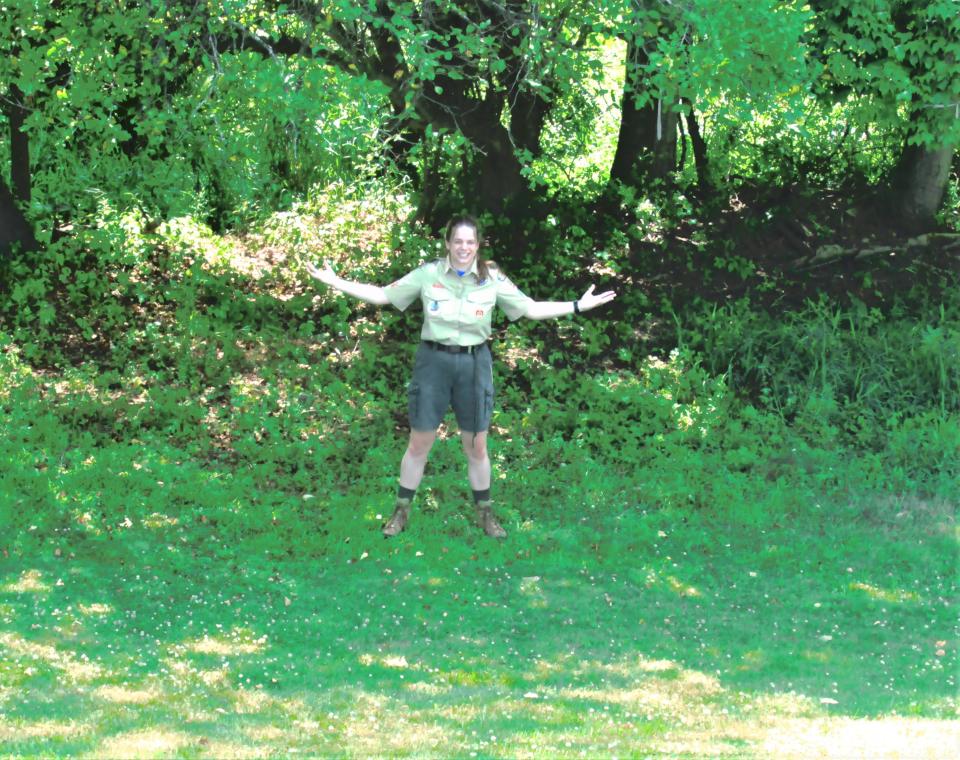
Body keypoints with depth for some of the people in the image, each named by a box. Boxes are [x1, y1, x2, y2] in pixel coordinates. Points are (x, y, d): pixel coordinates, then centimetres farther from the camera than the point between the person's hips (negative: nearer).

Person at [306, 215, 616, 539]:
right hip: (434, 362, -1)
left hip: (474, 365, 1)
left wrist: (578, 306, -4)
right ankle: (401, 511, 22)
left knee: (476, 447, 9)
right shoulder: (428, 274, -7)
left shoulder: (492, 279, -4)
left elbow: (531, 308, 2)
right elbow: (382, 295, -1)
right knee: (419, 445, 7)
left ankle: (485, 513, 26)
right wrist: (336, 282, -7)